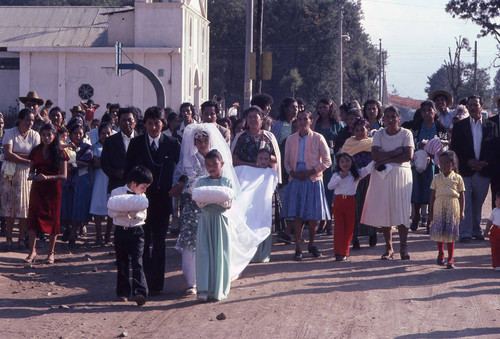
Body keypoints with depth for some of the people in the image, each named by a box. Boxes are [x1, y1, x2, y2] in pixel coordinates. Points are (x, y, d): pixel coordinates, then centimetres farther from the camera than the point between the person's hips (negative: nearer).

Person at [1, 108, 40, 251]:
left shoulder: (35, 135, 4)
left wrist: (16, 155, -14)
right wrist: (27, 160, -18)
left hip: (27, 174, 2)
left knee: (25, 205, 0)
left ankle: (21, 238, 7)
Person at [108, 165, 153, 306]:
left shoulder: (141, 197, 6)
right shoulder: (117, 193, 0)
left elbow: (143, 216, 2)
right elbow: (111, 212, -5)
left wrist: (134, 214, -17)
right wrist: (125, 212, -19)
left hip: (136, 231, 0)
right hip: (120, 230, 0)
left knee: (137, 262, -11)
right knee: (122, 262, 7)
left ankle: (140, 292, -19)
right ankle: (123, 291, 17)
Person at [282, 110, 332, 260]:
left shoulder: (318, 138, -1)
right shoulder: (291, 139, 8)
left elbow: (327, 161, -1)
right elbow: (286, 161, 14)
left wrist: (310, 172, -11)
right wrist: (292, 173, -6)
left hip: (313, 179, -2)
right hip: (296, 180, 2)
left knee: (313, 216, 1)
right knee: (297, 215, -4)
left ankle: (311, 244, 23)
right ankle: (298, 249, 1)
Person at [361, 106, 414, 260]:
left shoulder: (406, 134, 1)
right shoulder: (379, 134, 8)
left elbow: (408, 156, -11)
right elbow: (375, 155, -6)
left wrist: (386, 159, -11)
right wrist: (396, 152, -13)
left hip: (400, 175, -2)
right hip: (382, 176, 2)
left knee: (401, 210, -8)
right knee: (383, 211, -1)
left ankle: (403, 247, -5)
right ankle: (389, 247, 6)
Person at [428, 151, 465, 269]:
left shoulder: (457, 178, 5)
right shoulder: (437, 178, 9)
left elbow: (462, 196, 6)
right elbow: (433, 195, 10)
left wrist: (462, 211, 0)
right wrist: (430, 211, 6)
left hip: (452, 207, -2)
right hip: (439, 207, 2)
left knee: (450, 233, -2)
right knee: (438, 231, 1)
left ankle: (450, 259, 5)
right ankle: (441, 254, 23)